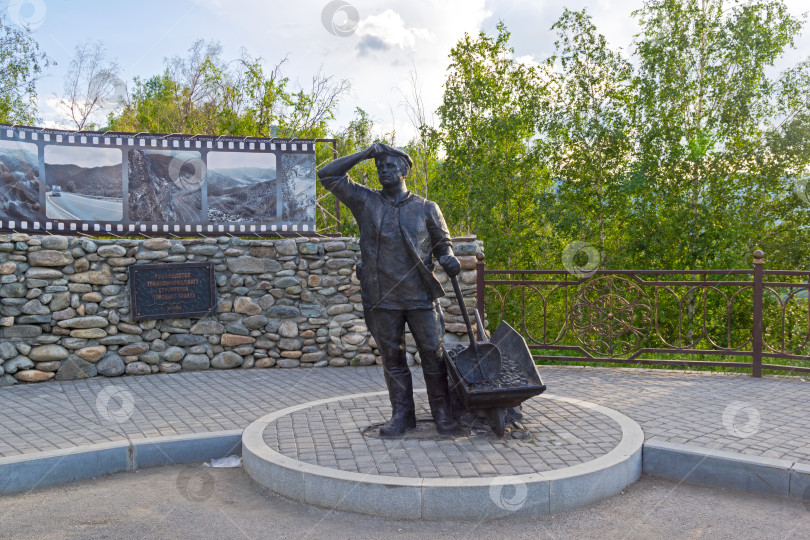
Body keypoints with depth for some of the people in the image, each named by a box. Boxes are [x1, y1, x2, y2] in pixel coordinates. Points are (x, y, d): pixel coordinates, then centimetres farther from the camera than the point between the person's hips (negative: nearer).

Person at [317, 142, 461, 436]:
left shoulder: (426, 208, 7)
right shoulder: (365, 201, 8)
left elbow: (442, 241, 15)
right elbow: (328, 175, 7)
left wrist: (448, 258, -9)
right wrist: (366, 154, 3)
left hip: (420, 296, -1)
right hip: (382, 298, 1)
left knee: (433, 355, 2)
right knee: (392, 357, 8)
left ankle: (442, 412, 16)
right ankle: (402, 414, 20)